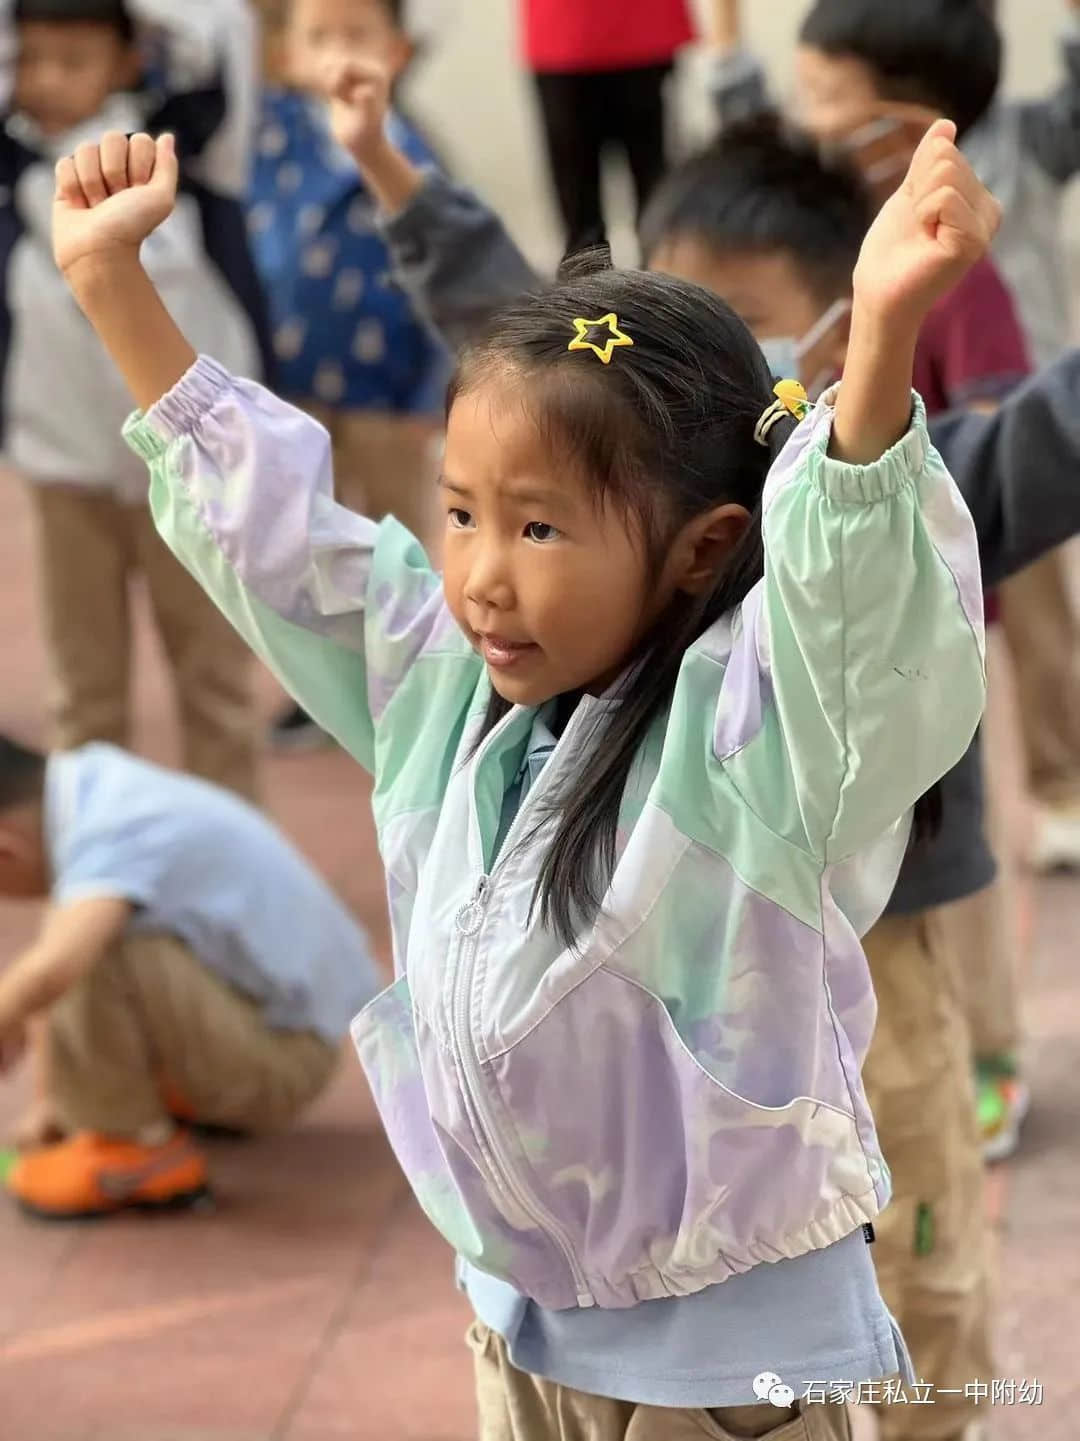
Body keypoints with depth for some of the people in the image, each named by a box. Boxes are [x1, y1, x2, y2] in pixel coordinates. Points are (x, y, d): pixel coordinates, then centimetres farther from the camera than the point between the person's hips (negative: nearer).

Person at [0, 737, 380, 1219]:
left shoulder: (111, 834, -28)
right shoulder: (95, 781, -1)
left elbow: (52, 969, -45)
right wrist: (54, 1098, 13)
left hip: (282, 1059, -10)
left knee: (94, 950, -30)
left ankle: (140, 1146, -11)